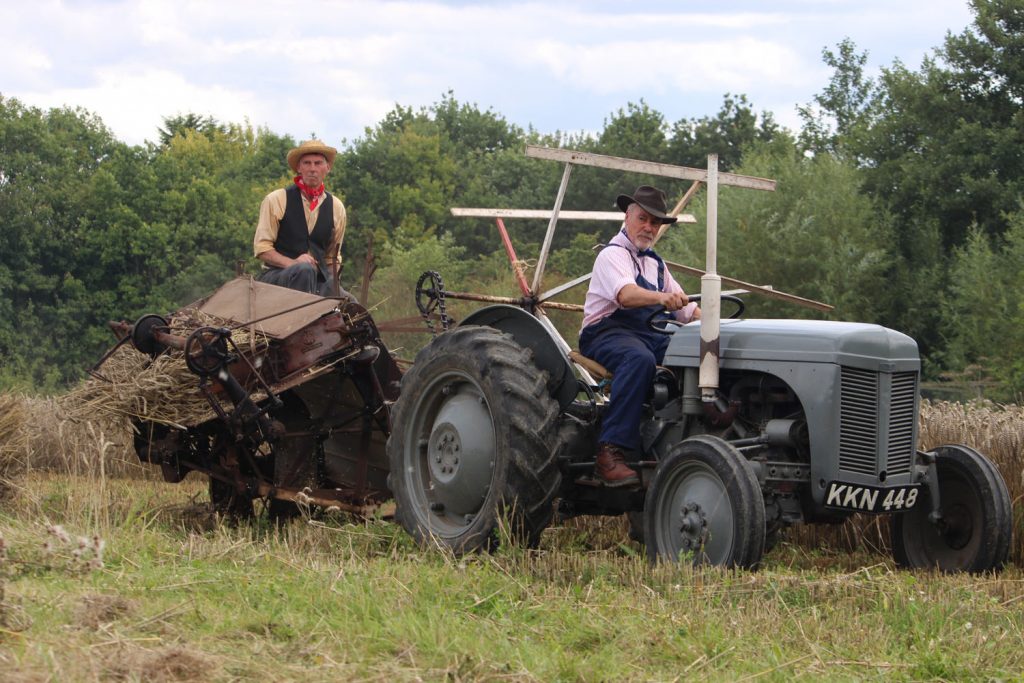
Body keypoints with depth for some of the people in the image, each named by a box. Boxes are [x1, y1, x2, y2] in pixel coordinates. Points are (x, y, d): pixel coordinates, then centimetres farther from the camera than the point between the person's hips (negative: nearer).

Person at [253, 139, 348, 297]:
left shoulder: (336, 208, 12)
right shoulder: (275, 200, 1)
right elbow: (261, 248, -2)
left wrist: (332, 283, 3)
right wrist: (292, 263, -19)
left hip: (319, 281, 3)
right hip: (276, 276, -3)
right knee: (304, 271, -38)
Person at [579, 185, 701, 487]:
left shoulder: (655, 263, 24)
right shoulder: (613, 255, -2)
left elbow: (684, 307, 22)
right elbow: (626, 294, -24)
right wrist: (661, 298, -44)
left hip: (652, 337, 7)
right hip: (608, 334, -7)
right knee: (639, 359, -41)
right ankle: (610, 453, -44)